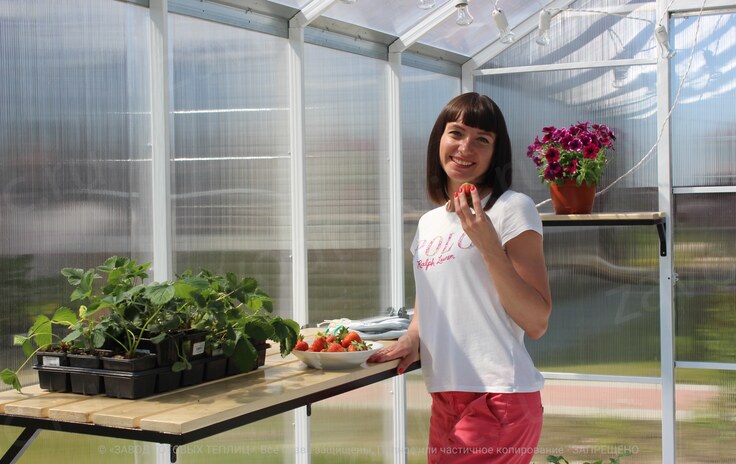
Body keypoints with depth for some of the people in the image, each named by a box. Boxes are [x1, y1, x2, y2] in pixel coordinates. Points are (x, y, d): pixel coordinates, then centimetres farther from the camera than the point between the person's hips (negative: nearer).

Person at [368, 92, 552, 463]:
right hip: (444, 400, 7)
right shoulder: (428, 223, 14)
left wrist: (488, 245, -19)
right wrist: (412, 338, 5)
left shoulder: (512, 208, -5)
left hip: (499, 400, -6)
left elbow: (536, 324, -11)